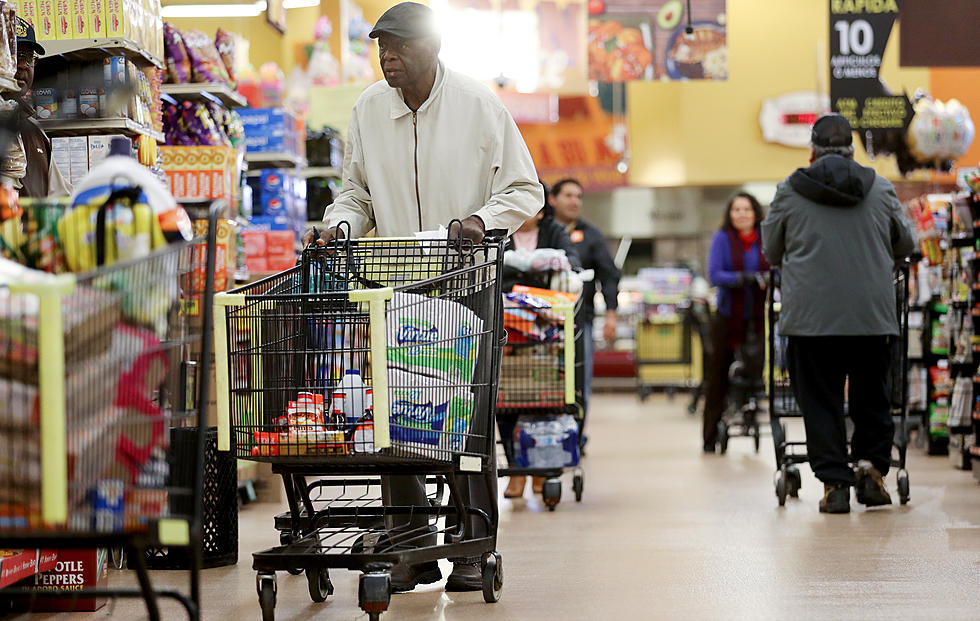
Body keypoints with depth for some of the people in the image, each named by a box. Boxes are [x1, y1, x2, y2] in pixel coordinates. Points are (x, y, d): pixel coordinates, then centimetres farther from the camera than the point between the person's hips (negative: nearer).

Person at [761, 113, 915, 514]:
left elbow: (771, 252, 12)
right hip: (872, 314, 1)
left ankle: (834, 482, 2)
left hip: (811, 314, -1)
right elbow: (906, 245, 18)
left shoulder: (790, 192, 2)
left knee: (820, 399, 5)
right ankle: (871, 466, 4)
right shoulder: (880, 189, 6)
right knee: (871, 395, 15)